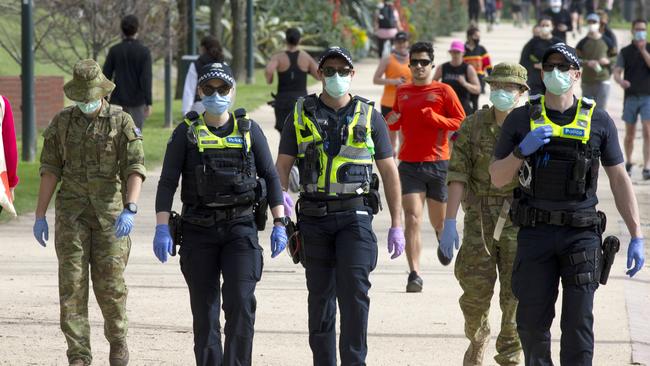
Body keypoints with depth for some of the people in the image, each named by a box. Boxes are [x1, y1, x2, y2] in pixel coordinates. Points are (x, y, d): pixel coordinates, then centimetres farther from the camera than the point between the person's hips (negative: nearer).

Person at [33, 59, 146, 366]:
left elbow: (135, 168, -10)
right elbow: (50, 170, 6)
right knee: (72, 283, -5)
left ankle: (117, 339, 25)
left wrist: (130, 209, -24)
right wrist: (40, 216, 2)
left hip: (110, 213, -2)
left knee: (109, 283, -1)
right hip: (71, 213, 2)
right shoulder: (62, 123, 6)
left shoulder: (122, 122, -2)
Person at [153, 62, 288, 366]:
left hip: (240, 227, 0)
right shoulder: (187, 132, 3)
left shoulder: (249, 130, 5)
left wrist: (279, 224, 1)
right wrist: (162, 229, -11)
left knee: (241, 302, -14)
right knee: (204, 309, 3)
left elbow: (270, 178, 9)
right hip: (199, 230, 0)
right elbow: (167, 183, -1)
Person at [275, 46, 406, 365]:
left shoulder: (369, 117, 6)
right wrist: (280, 195, -18)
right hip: (314, 216, 2)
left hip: (355, 215, -2)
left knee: (354, 290, -14)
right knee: (320, 296, 7)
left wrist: (396, 225, 4)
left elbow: (389, 172, 9)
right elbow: (282, 165, 4)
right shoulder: (301, 116, 8)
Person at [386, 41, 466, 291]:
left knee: (438, 221, 11)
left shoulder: (443, 91, -1)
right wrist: (391, 121, 2)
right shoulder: (402, 92, 11)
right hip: (409, 164, 2)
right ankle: (414, 275, -16)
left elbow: (461, 123, -4)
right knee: (412, 219, -12)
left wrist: (434, 118, -17)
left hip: (438, 163, -2)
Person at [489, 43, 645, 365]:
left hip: (581, 233, -1)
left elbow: (619, 180, 7)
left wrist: (636, 236, 1)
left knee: (578, 323, -6)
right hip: (535, 232, 1)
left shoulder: (598, 121, 5)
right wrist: (522, 151, -13)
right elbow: (497, 179, 7)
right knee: (532, 323, 4)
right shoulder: (521, 120, 6)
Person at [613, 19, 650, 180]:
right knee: (630, 133, 8)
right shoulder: (625, 52, 5)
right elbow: (616, 72, -2)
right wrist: (620, 81, -24)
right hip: (631, 96, 1)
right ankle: (628, 163, 27)